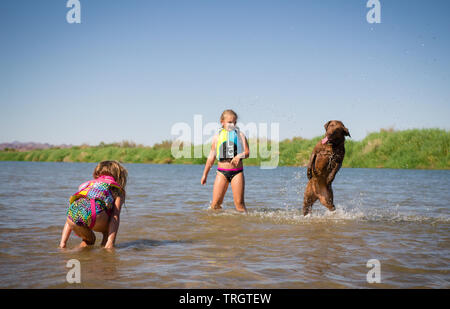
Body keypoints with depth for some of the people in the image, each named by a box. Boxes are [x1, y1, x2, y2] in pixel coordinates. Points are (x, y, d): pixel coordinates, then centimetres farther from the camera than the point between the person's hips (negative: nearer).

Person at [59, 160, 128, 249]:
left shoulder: (85, 185, 41)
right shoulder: (116, 189, 29)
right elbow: (115, 216, 12)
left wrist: (62, 243, 35)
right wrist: (111, 242, 2)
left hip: (73, 210, 4)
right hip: (95, 210, -4)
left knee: (88, 240, 33)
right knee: (109, 233, 28)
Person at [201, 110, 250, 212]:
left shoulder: (240, 135, 5)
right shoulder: (217, 137, 8)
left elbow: (247, 152, -1)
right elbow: (211, 157, 14)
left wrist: (239, 156, -24)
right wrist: (205, 174, 15)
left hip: (237, 172, -1)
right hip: (222, 172, 1)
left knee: (239, 203, -3)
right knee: (215, 204, -4)